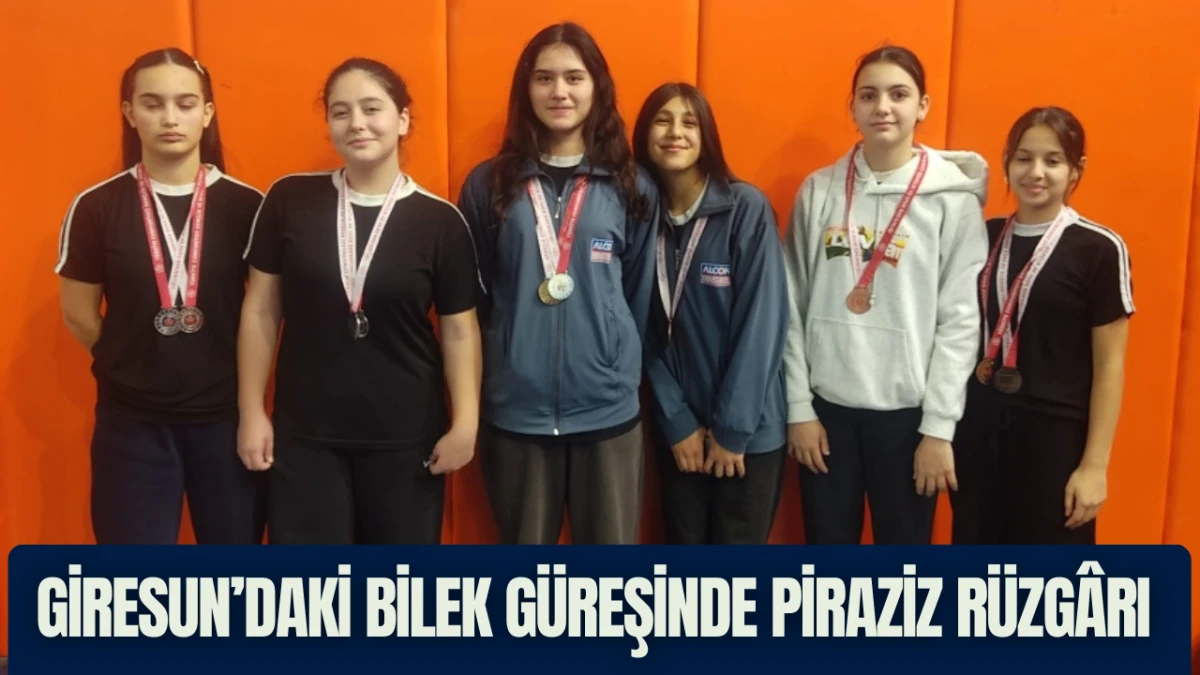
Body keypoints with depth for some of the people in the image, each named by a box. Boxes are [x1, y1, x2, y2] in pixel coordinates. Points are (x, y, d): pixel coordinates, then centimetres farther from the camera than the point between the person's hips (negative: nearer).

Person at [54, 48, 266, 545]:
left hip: (226, 416, 0)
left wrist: (228, 373, 5)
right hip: (132, 422, 0)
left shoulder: (246, 206, -3)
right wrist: (137, 368, 7)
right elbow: (78, 315, 4)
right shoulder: (96, 207, -3)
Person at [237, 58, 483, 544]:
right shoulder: (289, 200, -2)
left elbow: (459, 329, 0)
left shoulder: (439, 220, -5)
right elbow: (261, 311, 3)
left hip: (405, 438, 0)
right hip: (305, 434, 1)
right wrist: (252, 412, 2)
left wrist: (466, 423, -7)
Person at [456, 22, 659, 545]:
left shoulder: (633, 187, 3)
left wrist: (622, 368, 7)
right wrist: (489, 377, 7)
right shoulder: (489, 184, 3)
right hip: (514, 412, 0)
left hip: (608, 410, 0)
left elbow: (641, 295, 8)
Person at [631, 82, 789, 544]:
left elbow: (763, 323, -13)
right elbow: (647, 332, 1)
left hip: (750, 430, -3)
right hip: (679, 431, 3)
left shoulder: (747, 208, -10)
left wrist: (731, 427, -13)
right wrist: (676, 421, -7)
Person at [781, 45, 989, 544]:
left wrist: (938, 426, -9)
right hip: (828, 404, 2)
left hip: (906, 409, -2)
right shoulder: (818, 191, 2)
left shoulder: (952, 197, -5)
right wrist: (798, 406, 0)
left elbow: (960, 320, -7)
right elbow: (795, 306, 3)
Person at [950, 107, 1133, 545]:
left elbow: (1109, 365, -8)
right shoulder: (984, 237, 6)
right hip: (980, 428, 4)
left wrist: (1094, 464, -10)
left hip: (1054, 434, -4)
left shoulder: (1099, 249, -8)